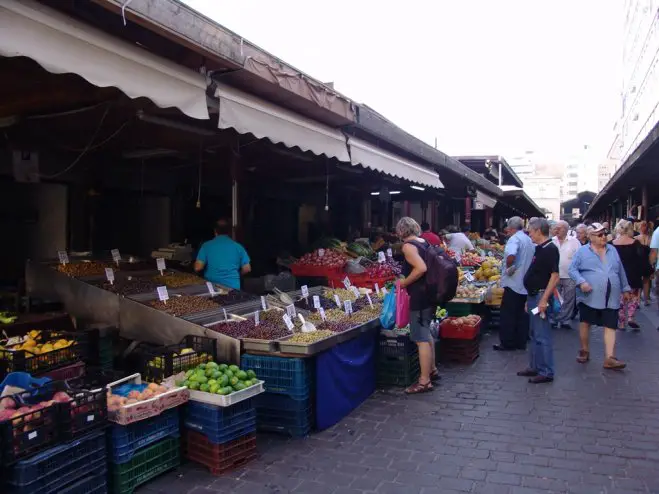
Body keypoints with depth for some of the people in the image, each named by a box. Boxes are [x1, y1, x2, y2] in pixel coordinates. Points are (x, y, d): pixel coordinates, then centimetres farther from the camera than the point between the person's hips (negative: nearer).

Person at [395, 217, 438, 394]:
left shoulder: (408, 246, -14)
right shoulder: (424, 242, 11)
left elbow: (421, 268, -27)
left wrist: (404, 283, -14)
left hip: (419, 296, -9)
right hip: (430, 292, 9)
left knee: (421, 338, -3)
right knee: (426, 333, 23)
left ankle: (424, 381, 4)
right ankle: (432, 370, 35)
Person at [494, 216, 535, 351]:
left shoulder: (514, 238, -14)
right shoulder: (528, 240, 13)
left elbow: (511, 255, -33)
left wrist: (508, 267, -17)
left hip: (514, 282, -8)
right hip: (525, 283, 8)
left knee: (508, 315, 0)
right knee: (521, 314, 13)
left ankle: (507, 343, 4)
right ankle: (521, 342, 18)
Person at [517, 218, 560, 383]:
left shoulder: (550, 249, -15)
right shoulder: (539, 249, 14)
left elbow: (555, 276, -21)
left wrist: (544, 299, -25)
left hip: (541, 296, -10)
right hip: (533, 295, 10)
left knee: (542, 336, -4)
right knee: (534, 335, 16)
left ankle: (546, 372, 4)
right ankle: (534, 367, 25)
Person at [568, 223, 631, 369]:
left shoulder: (612, 250, 11)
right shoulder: (582, 251, -2)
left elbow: (620, 271, 19)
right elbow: (572, 269, -4)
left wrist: (625, 288, 20)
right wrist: (581, 282, -19)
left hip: (611, 298, 3)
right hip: (589, 296, -3)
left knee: (610, 326, -2)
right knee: (585, 323, 7)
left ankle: (609, 358, -3)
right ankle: (584, 351, 25)